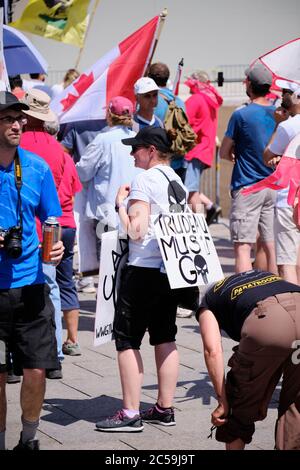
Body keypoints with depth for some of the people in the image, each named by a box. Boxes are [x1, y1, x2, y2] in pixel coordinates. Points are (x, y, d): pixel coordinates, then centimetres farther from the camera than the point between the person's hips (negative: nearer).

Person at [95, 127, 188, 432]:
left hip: (144, 269, -9)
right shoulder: (178, 181, 13)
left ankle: (130, 413, -4)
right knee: (165, 338, 12)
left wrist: (120, 204, -6)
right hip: (171, 269, 9)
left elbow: (136, 231, -19)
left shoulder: (145, 180, -13)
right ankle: (165, 408, 16)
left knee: (127, 340, -3)